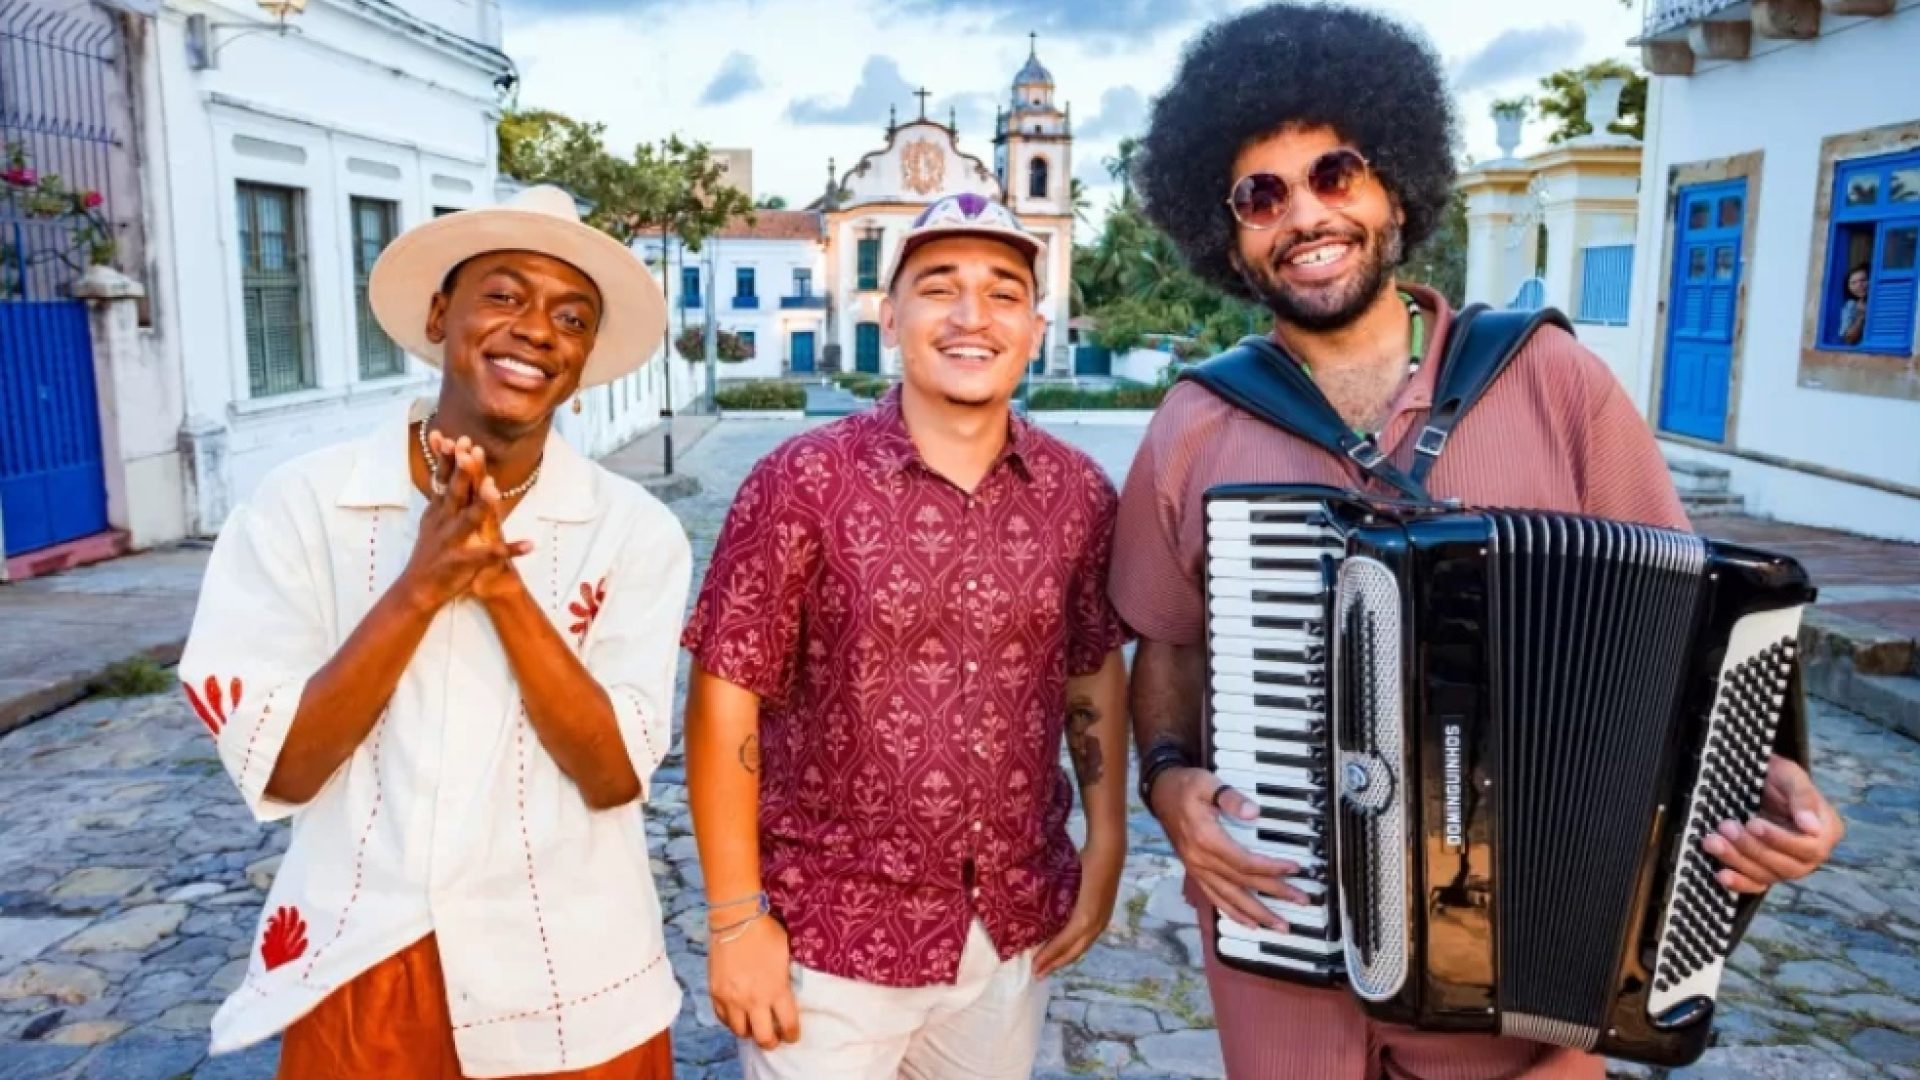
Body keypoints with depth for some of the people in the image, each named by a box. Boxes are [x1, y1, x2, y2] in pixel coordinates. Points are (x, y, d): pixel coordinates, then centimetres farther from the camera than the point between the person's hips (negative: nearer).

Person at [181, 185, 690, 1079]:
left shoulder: (635, 530, -9)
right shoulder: (300, 504, -7)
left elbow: (615, 775, -14)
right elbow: (278, 771, -11)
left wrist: (503, 585, -23)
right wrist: (419, 587, -22)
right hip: (359, 983, 0)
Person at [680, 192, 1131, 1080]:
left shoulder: (1079, 492, -2)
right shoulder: (803, 483, -13)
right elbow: (726, 696, -12)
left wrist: (1107, 844, 6)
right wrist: (735, 918, -12)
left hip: (1016, 930, 4)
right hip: (831, 936, -3)